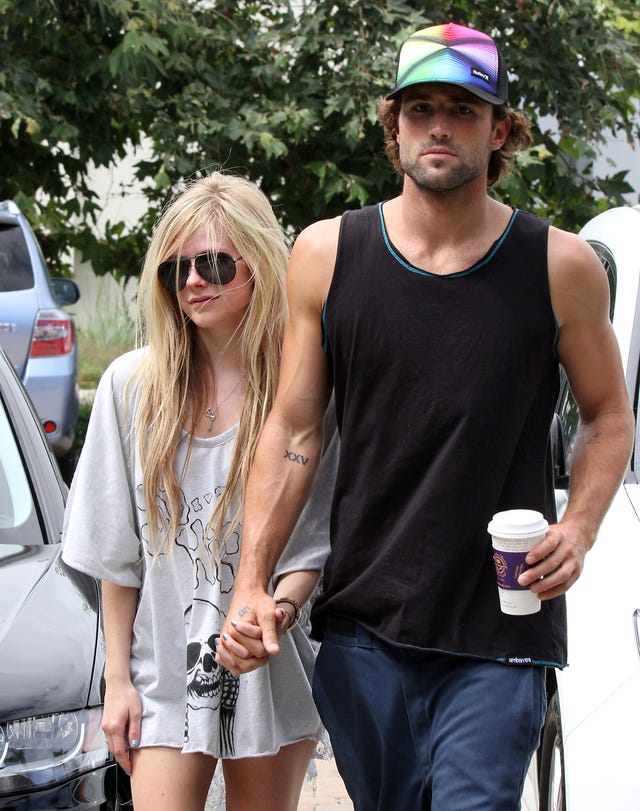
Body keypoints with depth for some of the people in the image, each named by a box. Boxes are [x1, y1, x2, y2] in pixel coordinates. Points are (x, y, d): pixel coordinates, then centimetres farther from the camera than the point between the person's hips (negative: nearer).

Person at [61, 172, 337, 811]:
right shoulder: (131, 385, 0)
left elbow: (317, 539, 0)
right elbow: (116, 553, 3)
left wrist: (279, 605, -21)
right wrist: (118, 678, 2)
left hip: (270, 674, 0)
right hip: (164, 675, 1)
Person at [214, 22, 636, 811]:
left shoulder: (560, 265, -1)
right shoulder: (327, 254, 2)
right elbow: (293, 430, 5)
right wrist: (250, 583, -2)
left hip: (501, 630, -2)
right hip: (362, 623, 2)